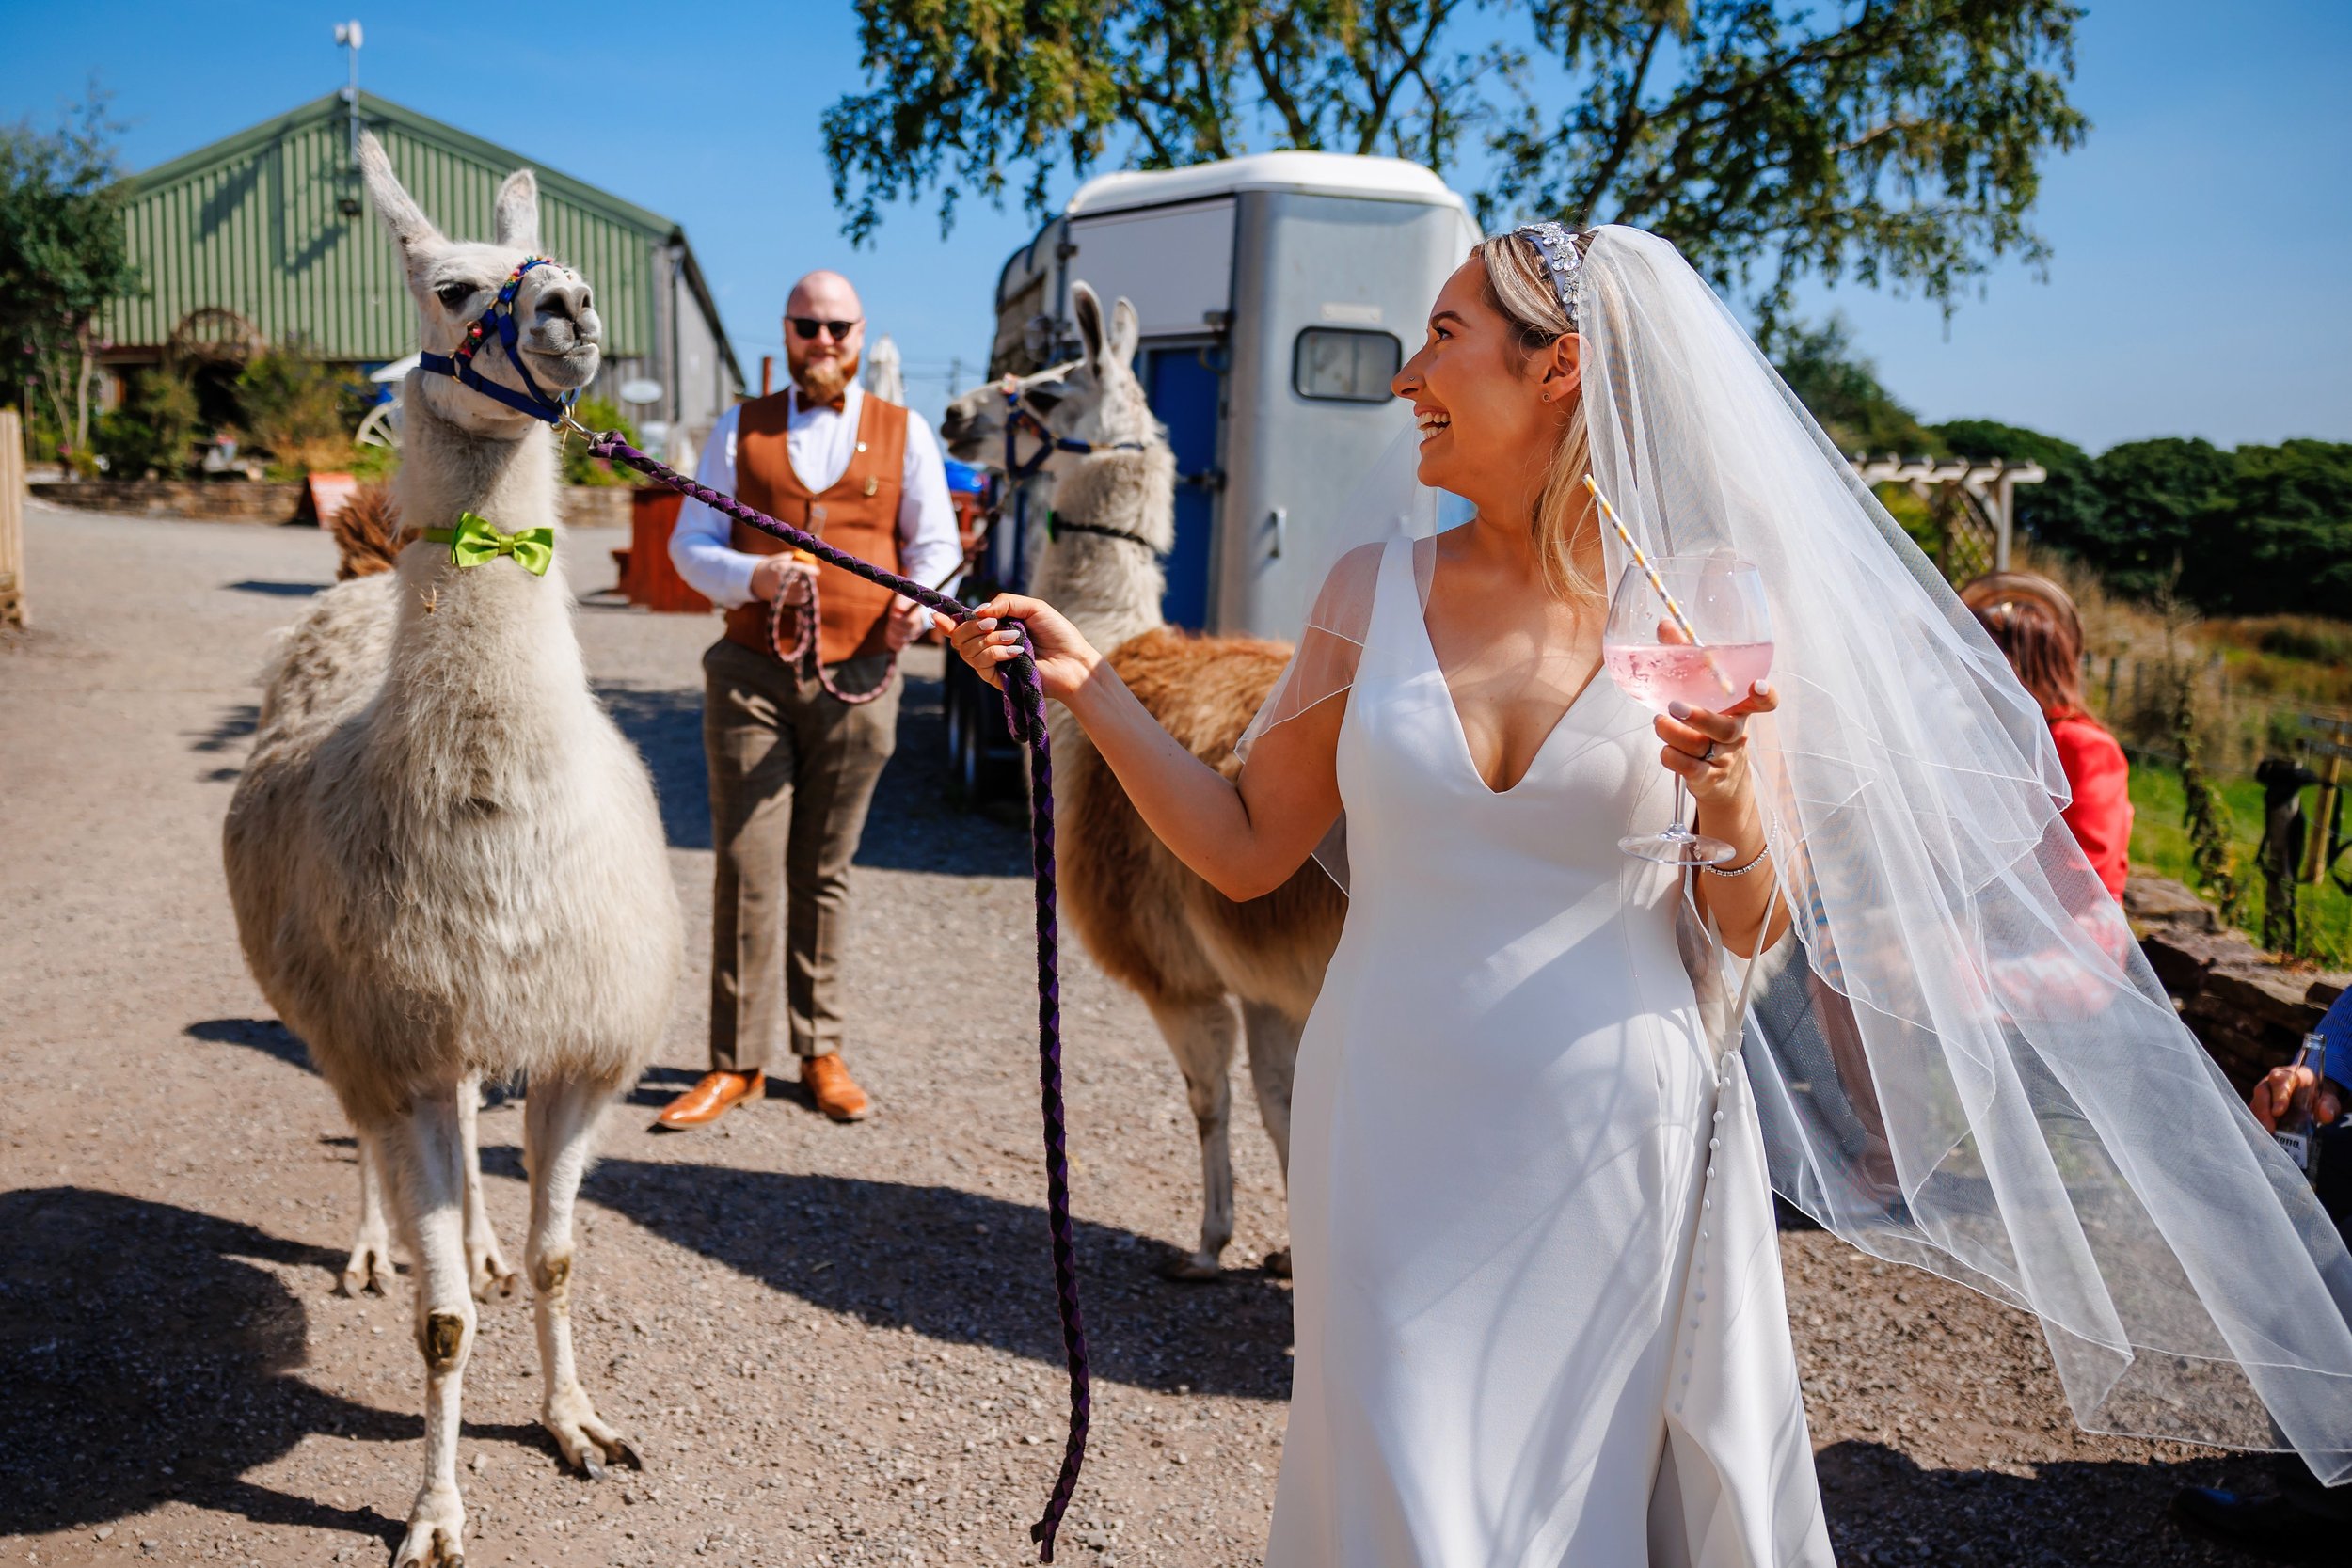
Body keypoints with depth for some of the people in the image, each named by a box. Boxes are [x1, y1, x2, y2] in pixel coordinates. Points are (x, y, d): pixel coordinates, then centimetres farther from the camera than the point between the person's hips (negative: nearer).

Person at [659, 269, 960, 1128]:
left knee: (824, 870, 7)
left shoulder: (904, 432, 10)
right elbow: (690, 543, 6)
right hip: (751, 674, 0)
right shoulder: (739, 430, 10)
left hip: (856, 679, 0)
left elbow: (935, 543, 10)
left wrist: (918, 599, -12)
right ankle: (737, 1062, 5)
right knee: (747, 867, -3)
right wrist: (749, 577, -15)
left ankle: (820, 1050, 17)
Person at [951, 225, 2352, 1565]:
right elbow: (1248, 849, 3)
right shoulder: (1379, 583, 0)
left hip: (1615, 1151, -1)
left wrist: (1727, 800, -21)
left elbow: (1758, 931, -2)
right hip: (1398, 1146, 2)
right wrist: (1090, 684, -3)